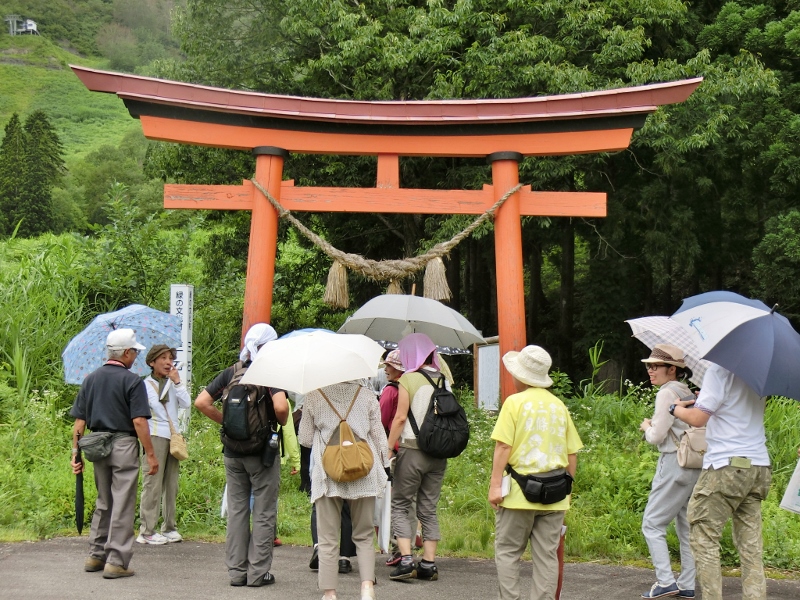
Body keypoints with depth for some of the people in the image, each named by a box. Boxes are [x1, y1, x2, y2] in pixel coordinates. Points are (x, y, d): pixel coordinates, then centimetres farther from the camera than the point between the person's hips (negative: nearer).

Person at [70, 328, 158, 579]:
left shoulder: (90, 379, 9)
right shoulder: (132, 381, -8)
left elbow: (79, 421, 7)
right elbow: (139, 421, -14)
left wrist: (76, 451, 12)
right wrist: (151, 454, -10)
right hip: (123, 445, -6)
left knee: (103, 503, 18)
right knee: (122, 505, -1)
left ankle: (96, 556, 22)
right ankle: (116, 562, -1)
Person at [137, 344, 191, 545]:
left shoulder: (174, 383, 14)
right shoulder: (145, 385, 0)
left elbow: (187, 404, 0)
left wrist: (177, 382, -4)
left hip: (174, 436, 5)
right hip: (155, 436, -5)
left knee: (171, 484, 8)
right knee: (153, 484, -9)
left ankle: (169, 528, 15)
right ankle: (146, 531, -8)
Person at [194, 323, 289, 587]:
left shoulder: (230, 373, 5)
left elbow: (201, 402, 1)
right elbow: (280, 407, -25)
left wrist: (226, 422, 7)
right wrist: (282, 423, -4)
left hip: (233, 451, 5)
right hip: (262, 452, -5)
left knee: (236, 511, 11)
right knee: (263, 513, 4)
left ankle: (236, 571, 14)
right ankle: (258, 572, 6)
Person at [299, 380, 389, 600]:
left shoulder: (314, 397, 0)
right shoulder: (366, 395, 3)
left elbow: (304, 439, 4)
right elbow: (379, 436, 6)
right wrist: (383, 466, 18)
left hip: (326, 473, -1)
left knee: (327, 538, 6)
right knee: (364, 535, 11)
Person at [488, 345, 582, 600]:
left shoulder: (515, 402, -5)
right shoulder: (559, 406, 11)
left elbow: (503, 446, -12)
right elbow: (572, 454, 12)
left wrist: (495, 484, -11)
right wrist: (567, 485, 20)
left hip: (520, 491, -5)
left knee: (507, 552, 5)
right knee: (547, 555, 7)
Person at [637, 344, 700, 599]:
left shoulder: (667, 393, -11)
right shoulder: (687, 393, 15)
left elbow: (657, 437, -12)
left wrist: (646, 426, 6)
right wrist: (654, 427, 16)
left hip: (674, 463, -9)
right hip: (695, 465, 9)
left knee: (652, 523, -2)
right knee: (686, 526, 11)